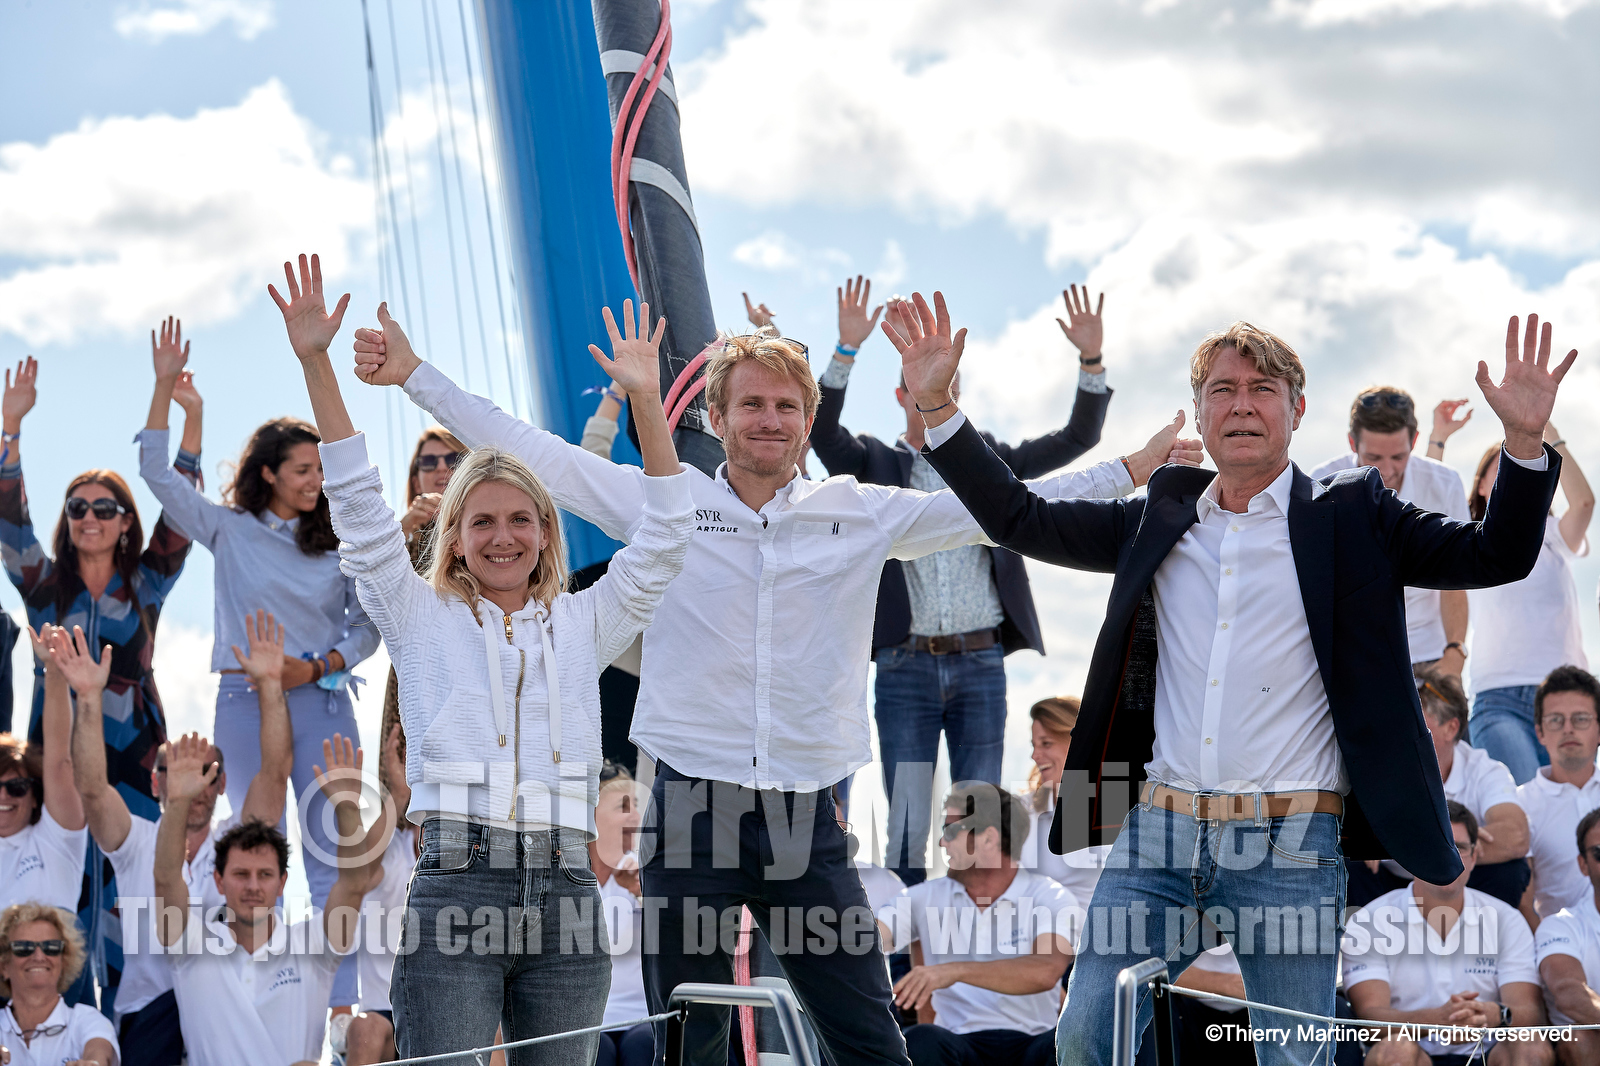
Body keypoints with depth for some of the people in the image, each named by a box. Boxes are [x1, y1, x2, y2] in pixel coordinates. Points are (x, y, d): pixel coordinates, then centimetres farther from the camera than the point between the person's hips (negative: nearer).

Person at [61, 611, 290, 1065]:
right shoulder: (137, 844, 12)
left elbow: (276, 771, 0)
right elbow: (91, 788, -4)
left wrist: (271, 686, -11)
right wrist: (89, 698, -15)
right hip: (150, 1007, -1)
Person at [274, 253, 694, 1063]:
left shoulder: (582, 625, 17)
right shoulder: (422, 620, 12)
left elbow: (664, 539, 12)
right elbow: (358, 508, 6)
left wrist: (647, 400, 6)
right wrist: (316, 364, -1)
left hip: (565, 895, 3)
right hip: (456, 887, -2)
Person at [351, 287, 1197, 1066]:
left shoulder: (863, 515, 7)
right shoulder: (662, 503, 5)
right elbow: (528, 454, 5)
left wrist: (1131, 471, 9)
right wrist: (414, 376, 3)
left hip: (806, 818, 1)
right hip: (691, 806, -1)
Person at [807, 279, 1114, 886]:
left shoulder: (988, 459, 13)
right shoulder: (876, 464, 7)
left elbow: (1077, 438, 8)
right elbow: (821, 431, -11)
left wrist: (1092, 359, -7)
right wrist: (848, 349, -22)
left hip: (981, 664, 2)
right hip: (906, 669, -2)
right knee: (907, 829, -2)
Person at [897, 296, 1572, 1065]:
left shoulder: (1348, 516, 5)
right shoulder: (1161, 519, 14)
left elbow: (1494, 556, -1)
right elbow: (1021, 520, 16)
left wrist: (1524, 439, -17)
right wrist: (935, 404, 9)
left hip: (1290, 852, -3)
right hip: (1156, 836, 3)